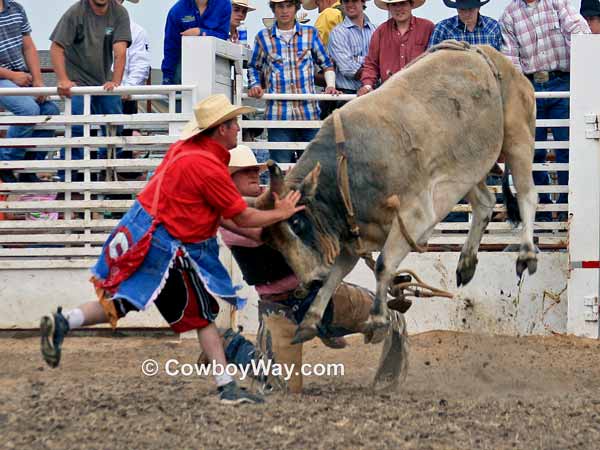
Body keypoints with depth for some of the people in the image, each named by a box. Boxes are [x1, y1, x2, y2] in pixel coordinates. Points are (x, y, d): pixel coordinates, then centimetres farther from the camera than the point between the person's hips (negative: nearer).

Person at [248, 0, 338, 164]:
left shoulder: (310, 34, 8)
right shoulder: (263, 37, 8)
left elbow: (326, 64, 16)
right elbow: (254, 67, 20)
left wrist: (331, 86, 0)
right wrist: (255, 86, 2)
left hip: (308, 112, 1)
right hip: (278, 113, -1)